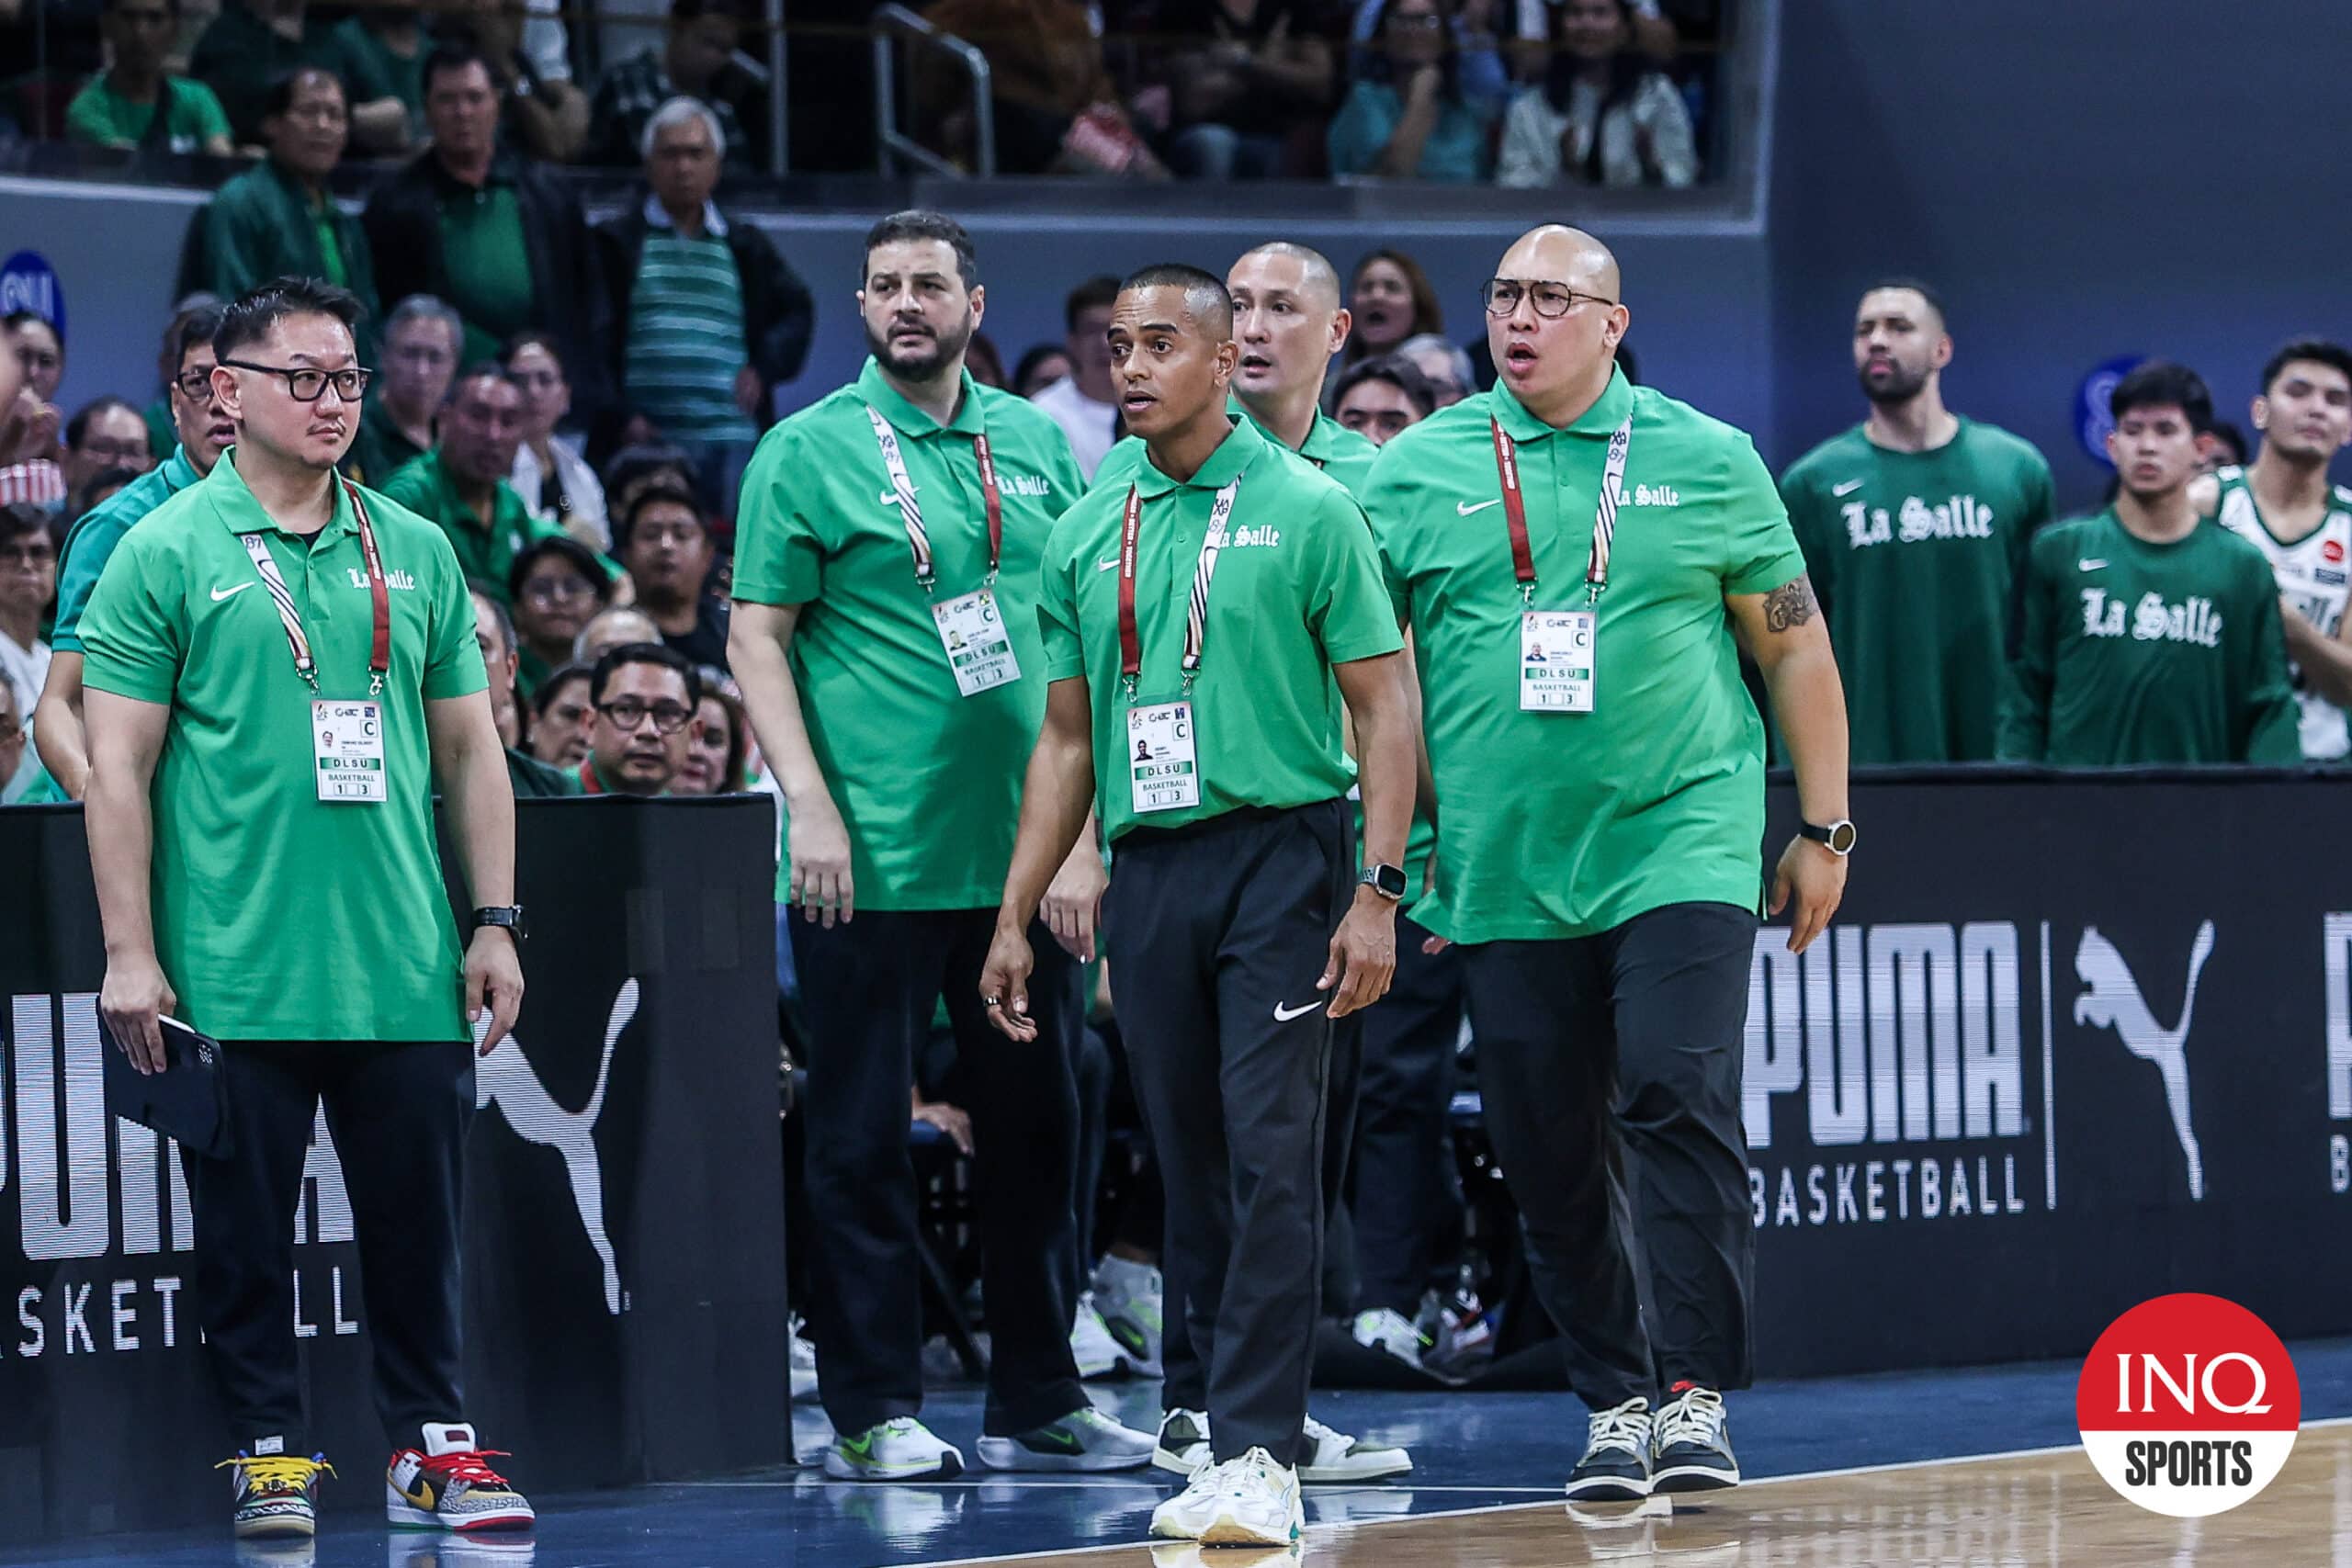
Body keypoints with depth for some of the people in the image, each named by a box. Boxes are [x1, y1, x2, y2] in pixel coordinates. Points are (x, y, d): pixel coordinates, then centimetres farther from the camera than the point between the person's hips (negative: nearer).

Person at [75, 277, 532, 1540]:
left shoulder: (416, 554, 11)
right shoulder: (166, 555, -1)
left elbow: (469, 749, 15)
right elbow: (118, 765, -2)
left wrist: (494, 923, 9)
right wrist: (129, 954, -8)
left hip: (409, 970, 3)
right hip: (235, 973, -3)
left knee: (420, 1220, 6)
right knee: (247, 1228, 3)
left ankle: (431, 1448, 14)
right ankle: (270, 1456, 12)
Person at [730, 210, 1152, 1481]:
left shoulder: (1035, 445, 11)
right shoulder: (810, 452, -2)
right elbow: (756, 637, -5)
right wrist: (810, 804, -15)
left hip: (1022, 852, 5)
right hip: (874, 860, -4)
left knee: (1036, 1127, 8)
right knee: (863, 1137, 0)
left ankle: (1038, 1401, 17)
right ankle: (874, 1412, 6)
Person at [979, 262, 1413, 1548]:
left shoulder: (1307, 511, -1)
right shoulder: (1084, 535, 12)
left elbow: (1382, 709, -2)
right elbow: (1067, 741, 18)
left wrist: (1376, 893, -11)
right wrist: (1014, 921, 14)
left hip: (1280, 855, -5)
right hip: (1148, 874, 5)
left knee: (1271, 1158, -11)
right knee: (1191, 1170, 7)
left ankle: (1257, 1452, -13)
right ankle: (1223, 1417, 14)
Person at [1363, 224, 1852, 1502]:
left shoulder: (1706, 463, 4)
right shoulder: (1412, 474, 6)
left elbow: (1792, 646, 9)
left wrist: (1823, 829, 8)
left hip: (1681, 845, -2)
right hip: (1505, 872, 2)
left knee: (1681, 1103, -16)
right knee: (1547, 1156, 5)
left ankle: (1697, 1396, -12)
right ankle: (1614, 1404, 17)